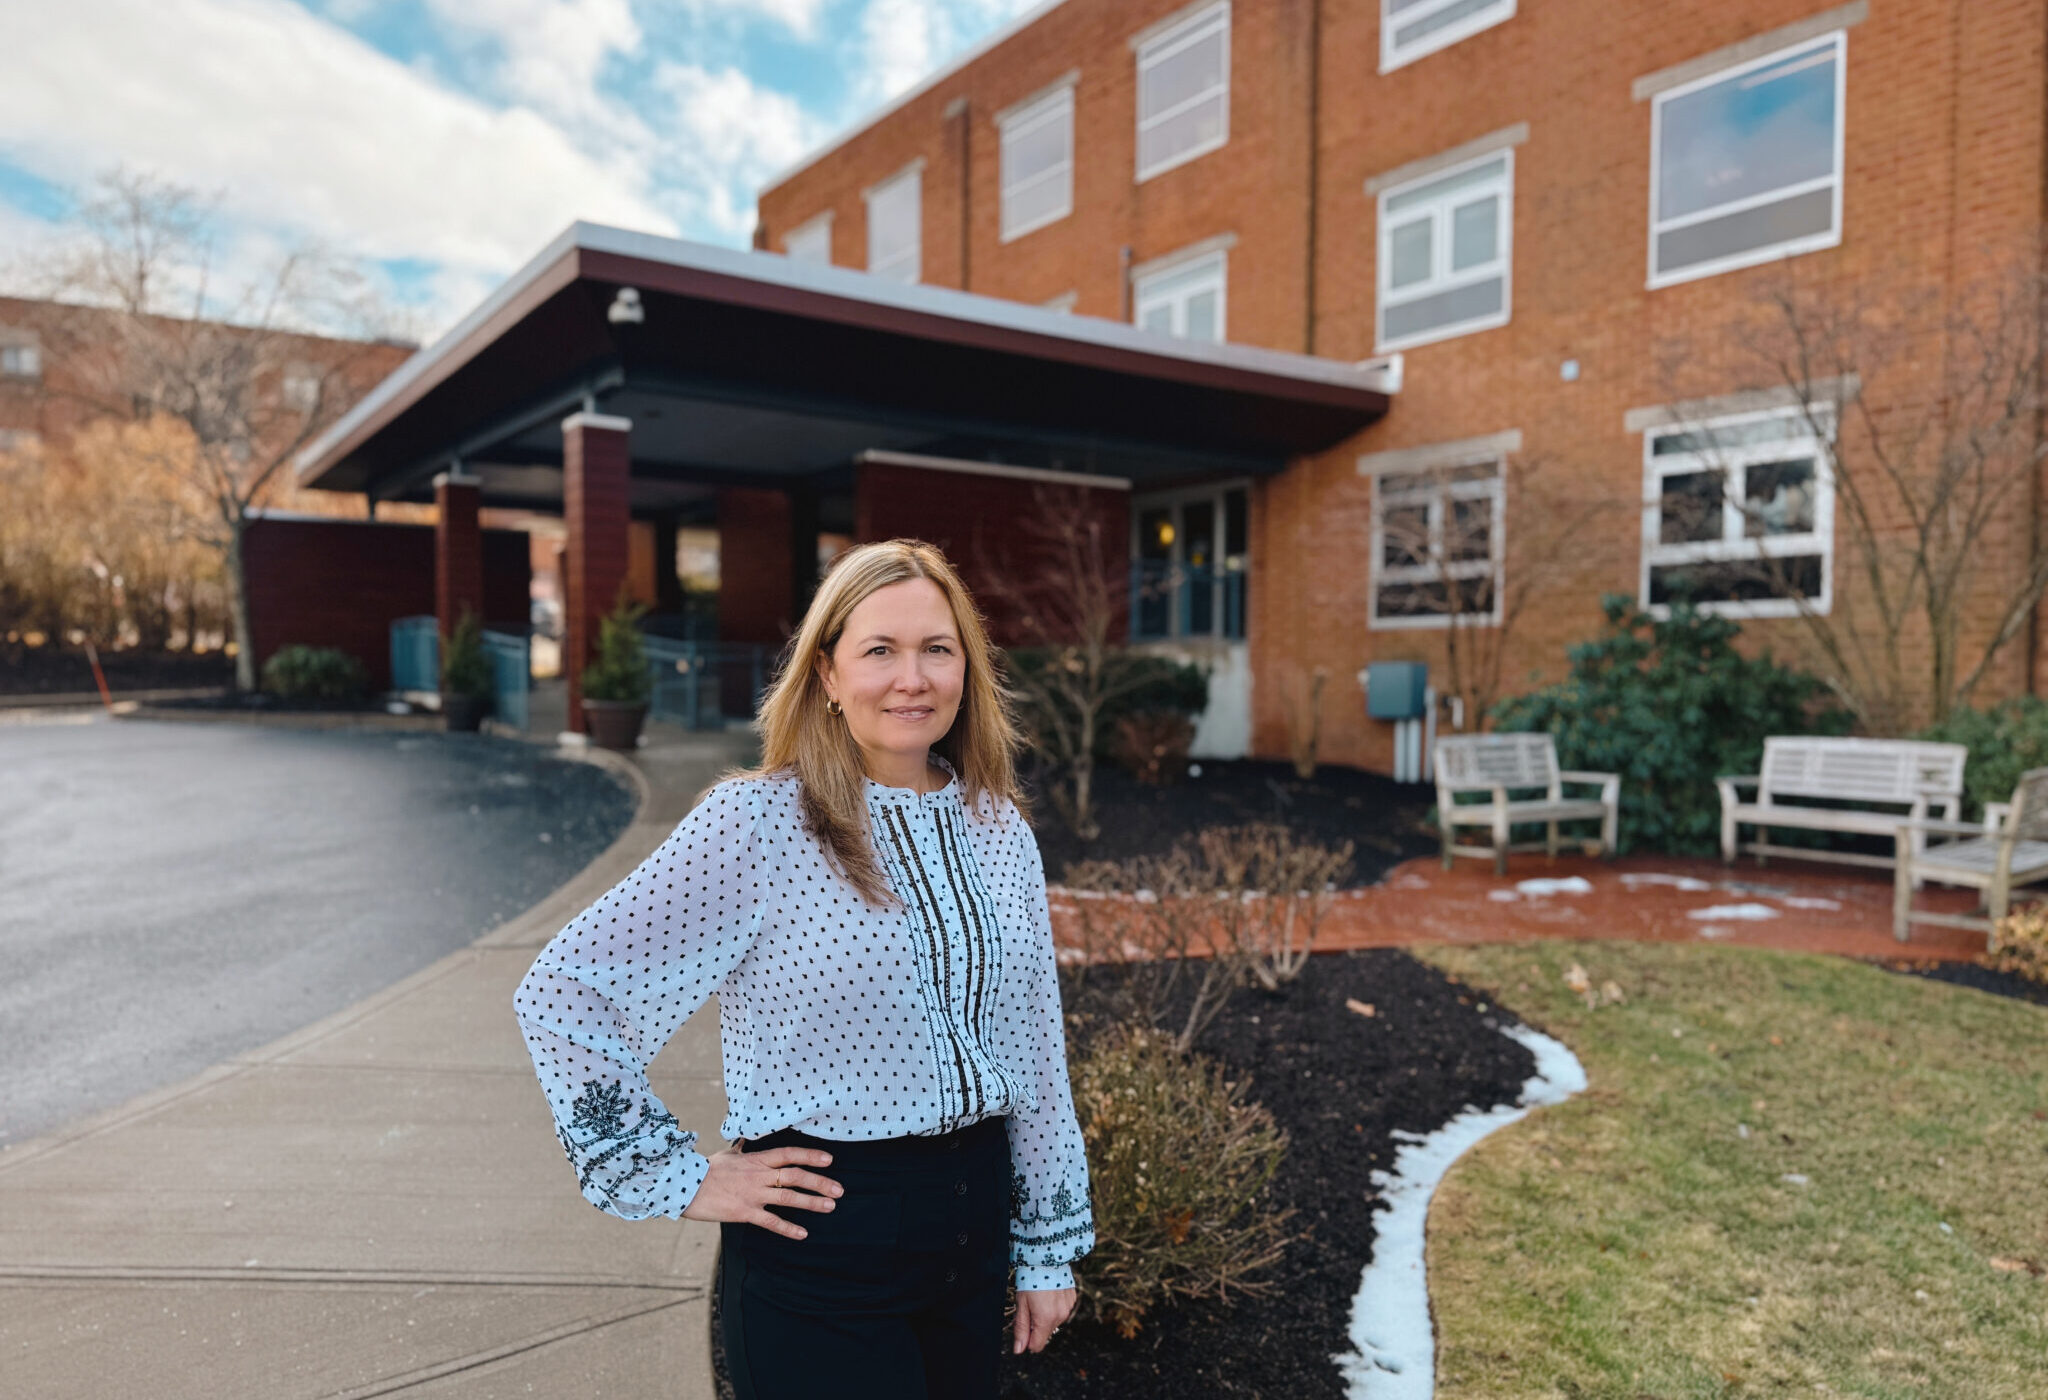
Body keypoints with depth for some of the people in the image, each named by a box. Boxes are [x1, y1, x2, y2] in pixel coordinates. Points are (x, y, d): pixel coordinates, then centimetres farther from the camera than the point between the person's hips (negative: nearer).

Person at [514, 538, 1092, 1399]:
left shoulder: (1000, 831, 0)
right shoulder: (755, 826, -16)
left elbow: (1034, 1046, 6)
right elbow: (558, 991, -14)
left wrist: (1050, 1245, 10)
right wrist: (675, 1179, -13)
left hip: (976, 1221, 5)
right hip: (822, 1242, -5)